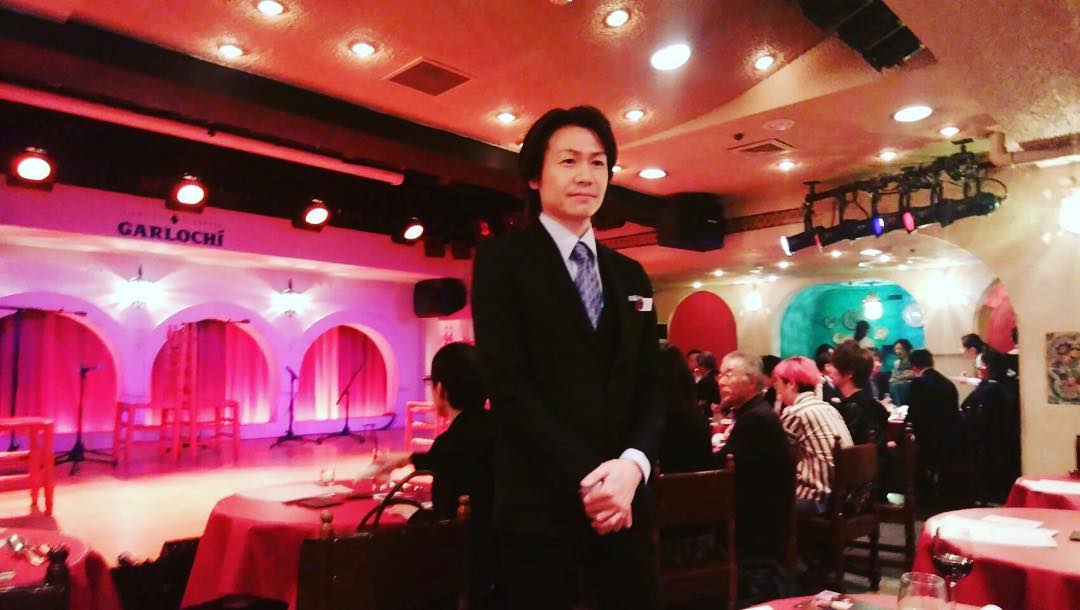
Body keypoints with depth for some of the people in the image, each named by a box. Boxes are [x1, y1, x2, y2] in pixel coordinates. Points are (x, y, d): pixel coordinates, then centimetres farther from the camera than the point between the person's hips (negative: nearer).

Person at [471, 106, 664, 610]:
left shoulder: (630, 275, 13)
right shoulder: (502, 258, -3)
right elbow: (508, 382, -12)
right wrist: (585, 477, -15)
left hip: (623, 500, 5)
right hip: (540, 504, -4)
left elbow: (650, 388, 9)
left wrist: (632, 465, -9)